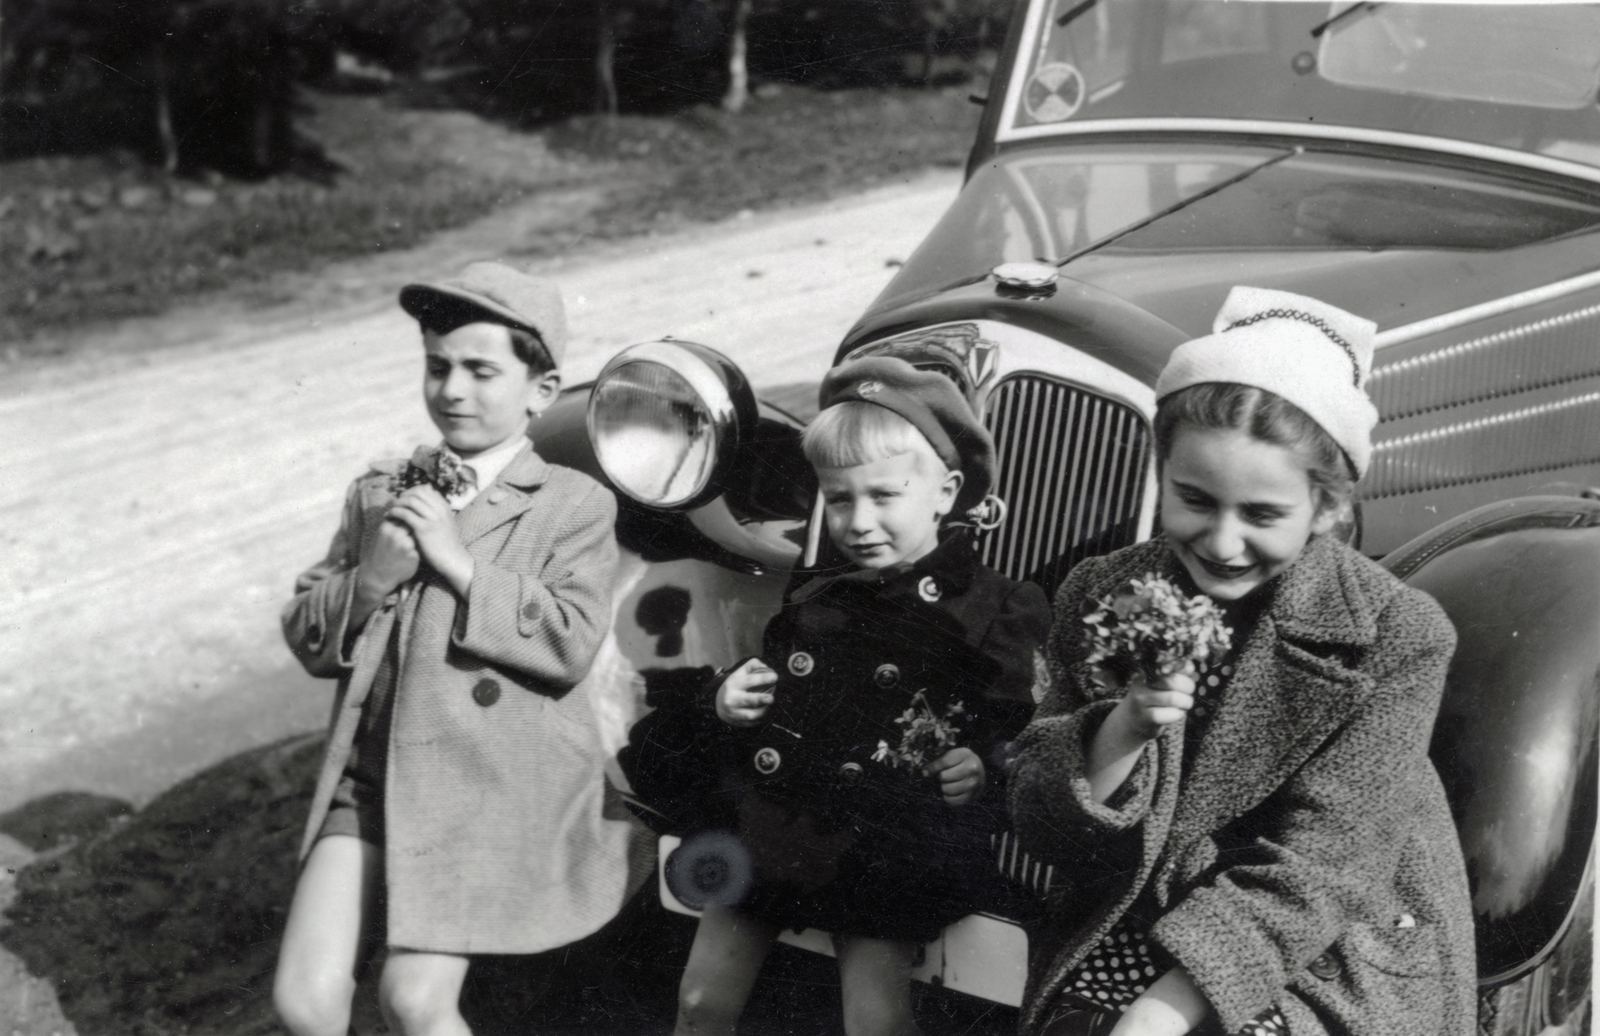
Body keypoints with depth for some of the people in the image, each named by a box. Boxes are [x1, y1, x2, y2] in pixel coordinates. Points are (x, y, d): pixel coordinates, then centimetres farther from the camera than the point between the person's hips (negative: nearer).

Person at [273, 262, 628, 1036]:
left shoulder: (573, 506, 0)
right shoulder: (378, 493, 14)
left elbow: (572, 644, -14)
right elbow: (309, 639, 12)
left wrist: (461, 564, -15)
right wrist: (368, 581, -8)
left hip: (493, 793, -4)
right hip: (368, 776, 4)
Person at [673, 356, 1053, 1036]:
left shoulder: (985, 608, -5)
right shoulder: (813, 604, 11)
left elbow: (1016, 722, -5)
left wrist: (983, 765, -23)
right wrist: (730, 700, 5)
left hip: (885, 846, -5)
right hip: (772, 827, 5)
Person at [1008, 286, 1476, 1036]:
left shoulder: (1398, 638, -10)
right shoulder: (1098, 596, -1)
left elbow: (1308, 871, -14)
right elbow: (1041, 826, -1)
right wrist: (1125, 727, -19)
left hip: (1329, 969, -2)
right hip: (1118, 954, 3)